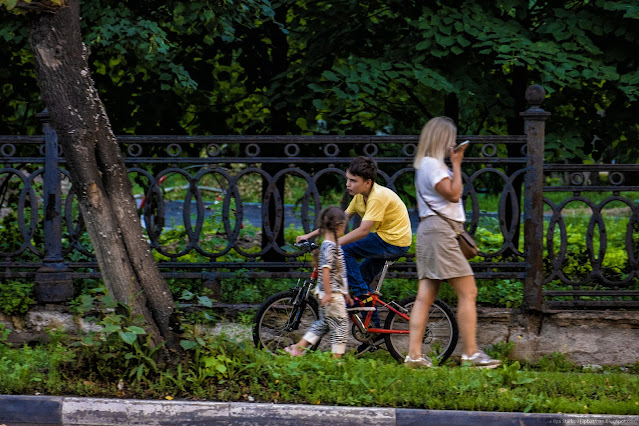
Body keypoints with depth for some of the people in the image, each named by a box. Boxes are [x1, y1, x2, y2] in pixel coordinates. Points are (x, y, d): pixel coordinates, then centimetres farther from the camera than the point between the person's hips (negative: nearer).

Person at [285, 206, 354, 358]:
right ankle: (337, 359, -1)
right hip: (332, 294, -10)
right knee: (340, 325, -4)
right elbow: (325, 270, -23)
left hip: (336, 292, 10)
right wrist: (328, 293, -24)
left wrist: (345, 293, 26)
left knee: (323, 323, 16)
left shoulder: (332, 245, 16)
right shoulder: (330, 246, -16)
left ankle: (297, 348, 18)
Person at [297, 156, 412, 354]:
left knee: (343, 250, -15)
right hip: (386, 242, 10)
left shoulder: (378, 196, -21)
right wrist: (310, 235, 6)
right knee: (361, 279, 11)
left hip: (394, 242, -10)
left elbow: (363, 230, -28)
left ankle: (363, 295, -7)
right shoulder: (360, 196, 9)